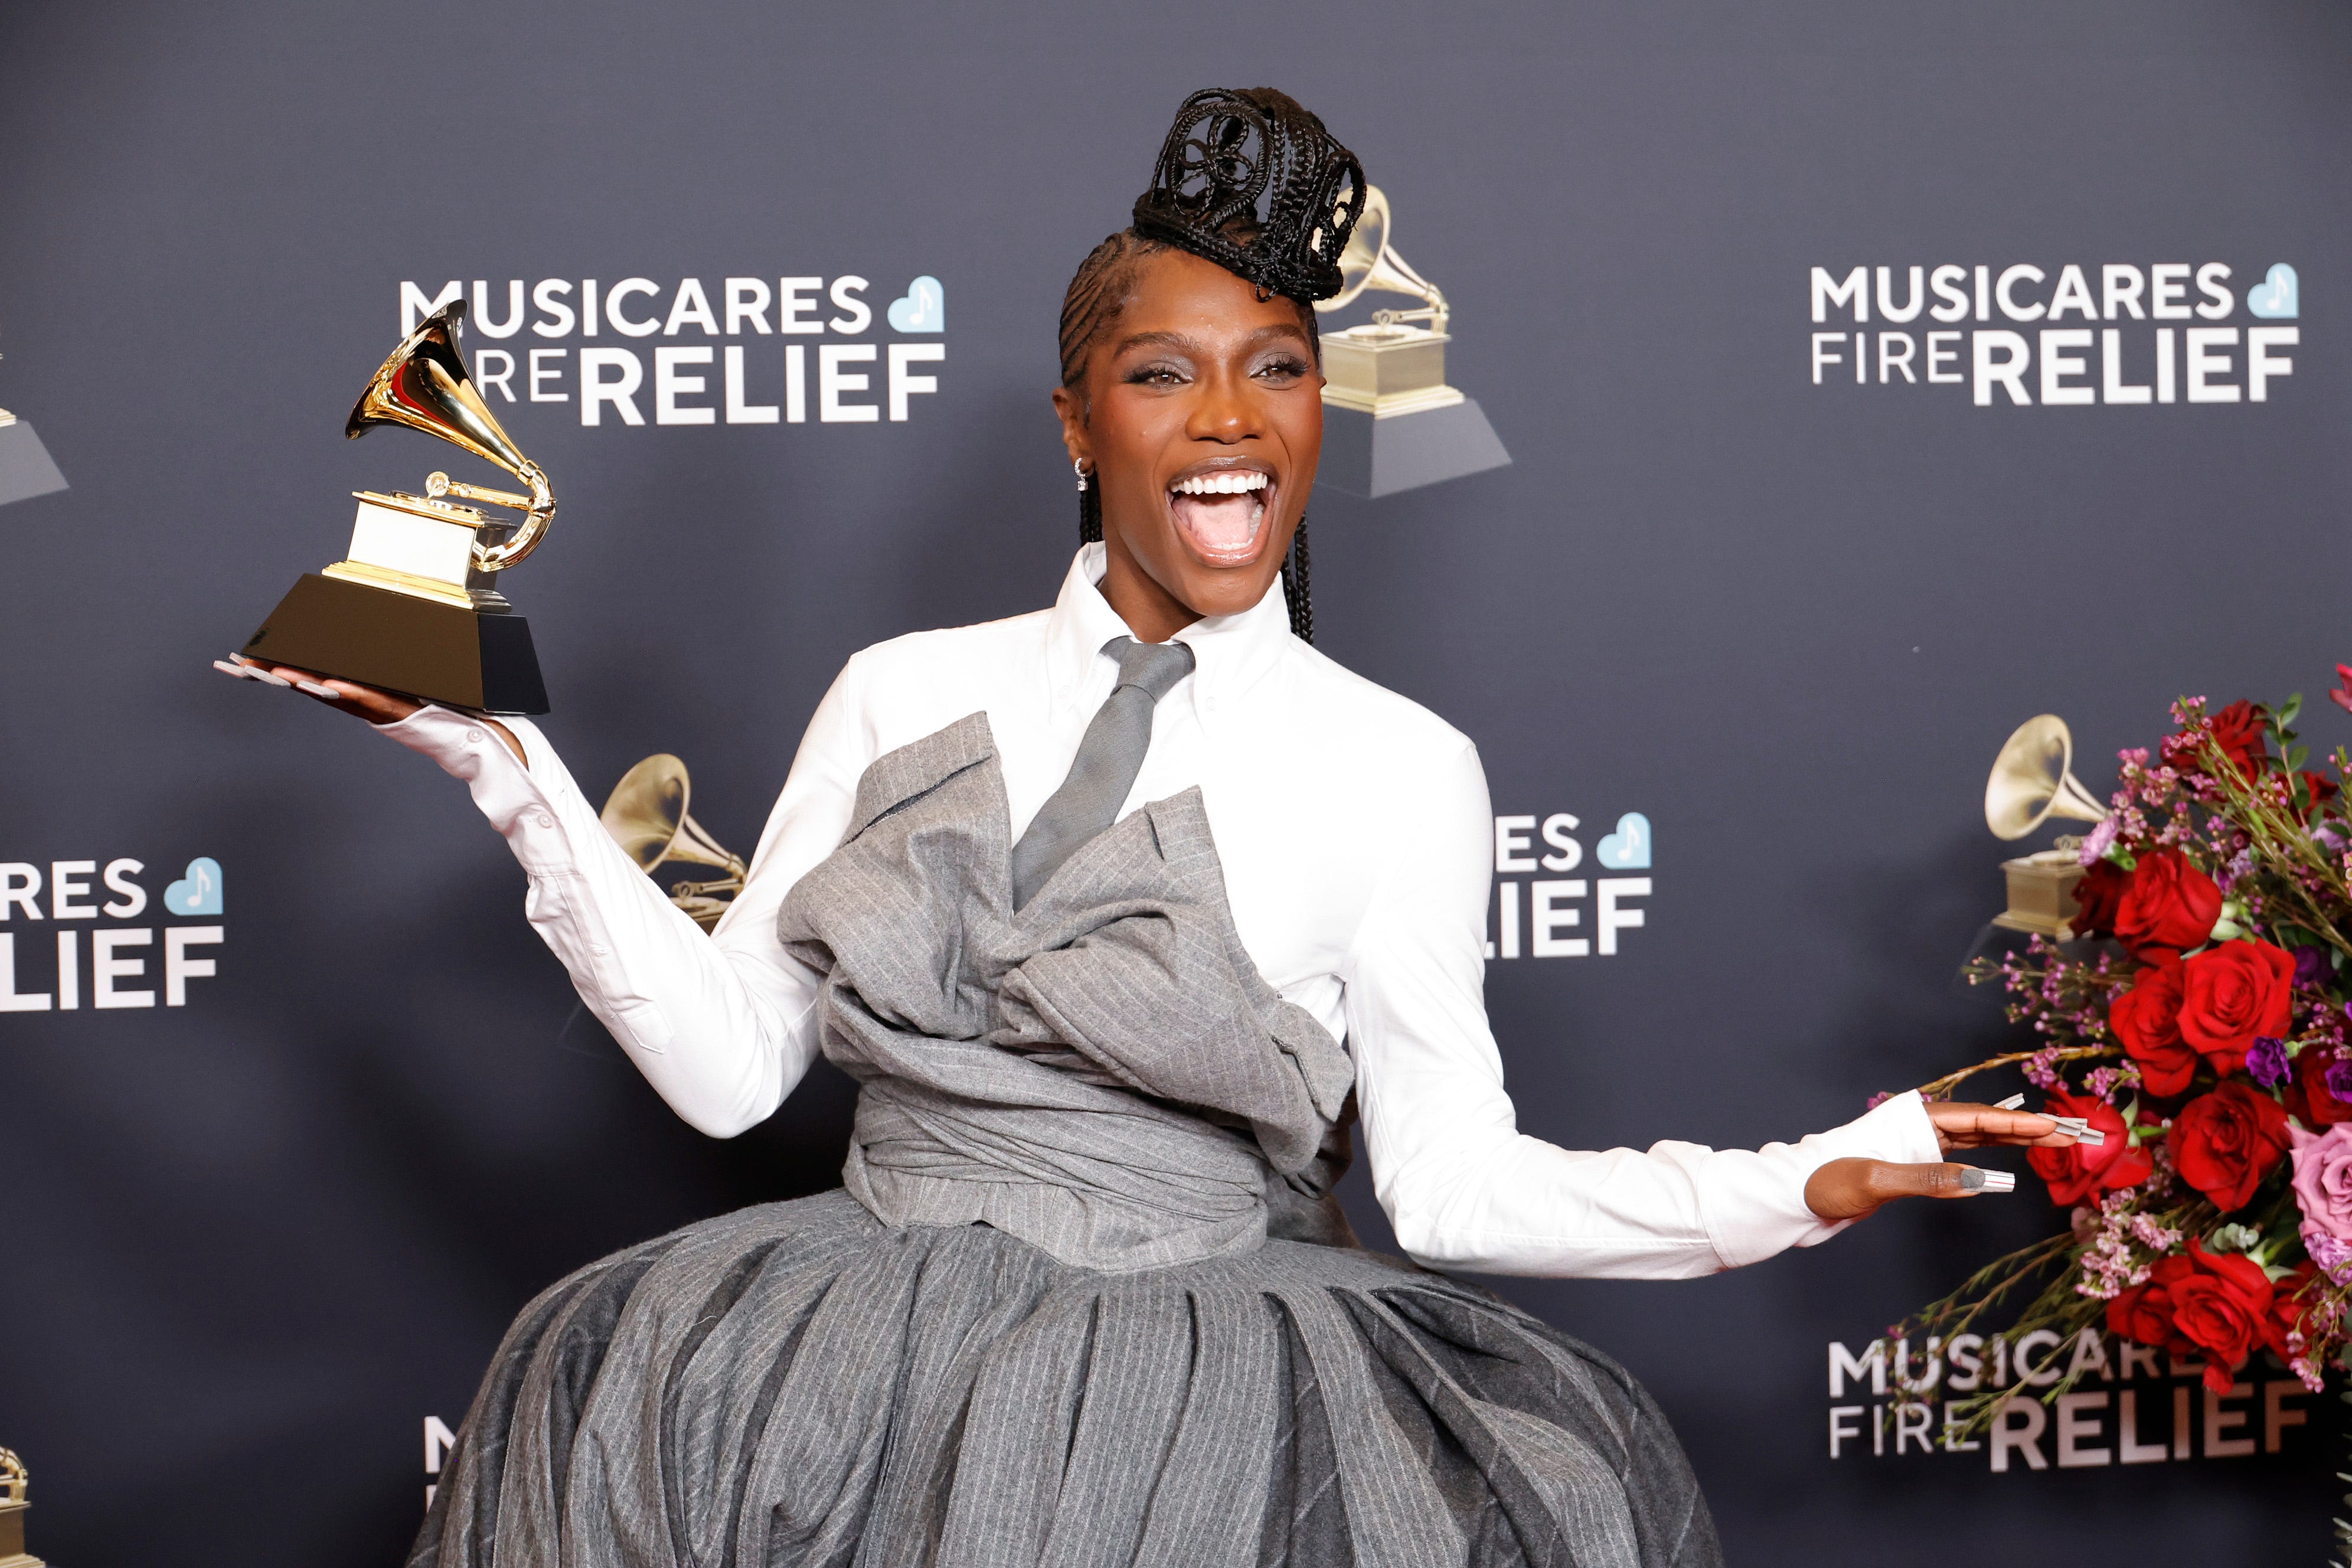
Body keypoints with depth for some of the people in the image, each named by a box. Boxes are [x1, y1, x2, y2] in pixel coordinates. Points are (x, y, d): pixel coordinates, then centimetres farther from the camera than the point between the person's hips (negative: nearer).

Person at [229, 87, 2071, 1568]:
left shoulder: (1401, 768, 5)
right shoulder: (902, 696, 11)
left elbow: (1451, 1181, 3)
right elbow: (725, 1063, 9)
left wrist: (1804, 1182, -8)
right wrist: (508, 764, 7)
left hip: (1218, 1347, -1)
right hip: (885, 1322, 2)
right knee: (617, 1389, -27)